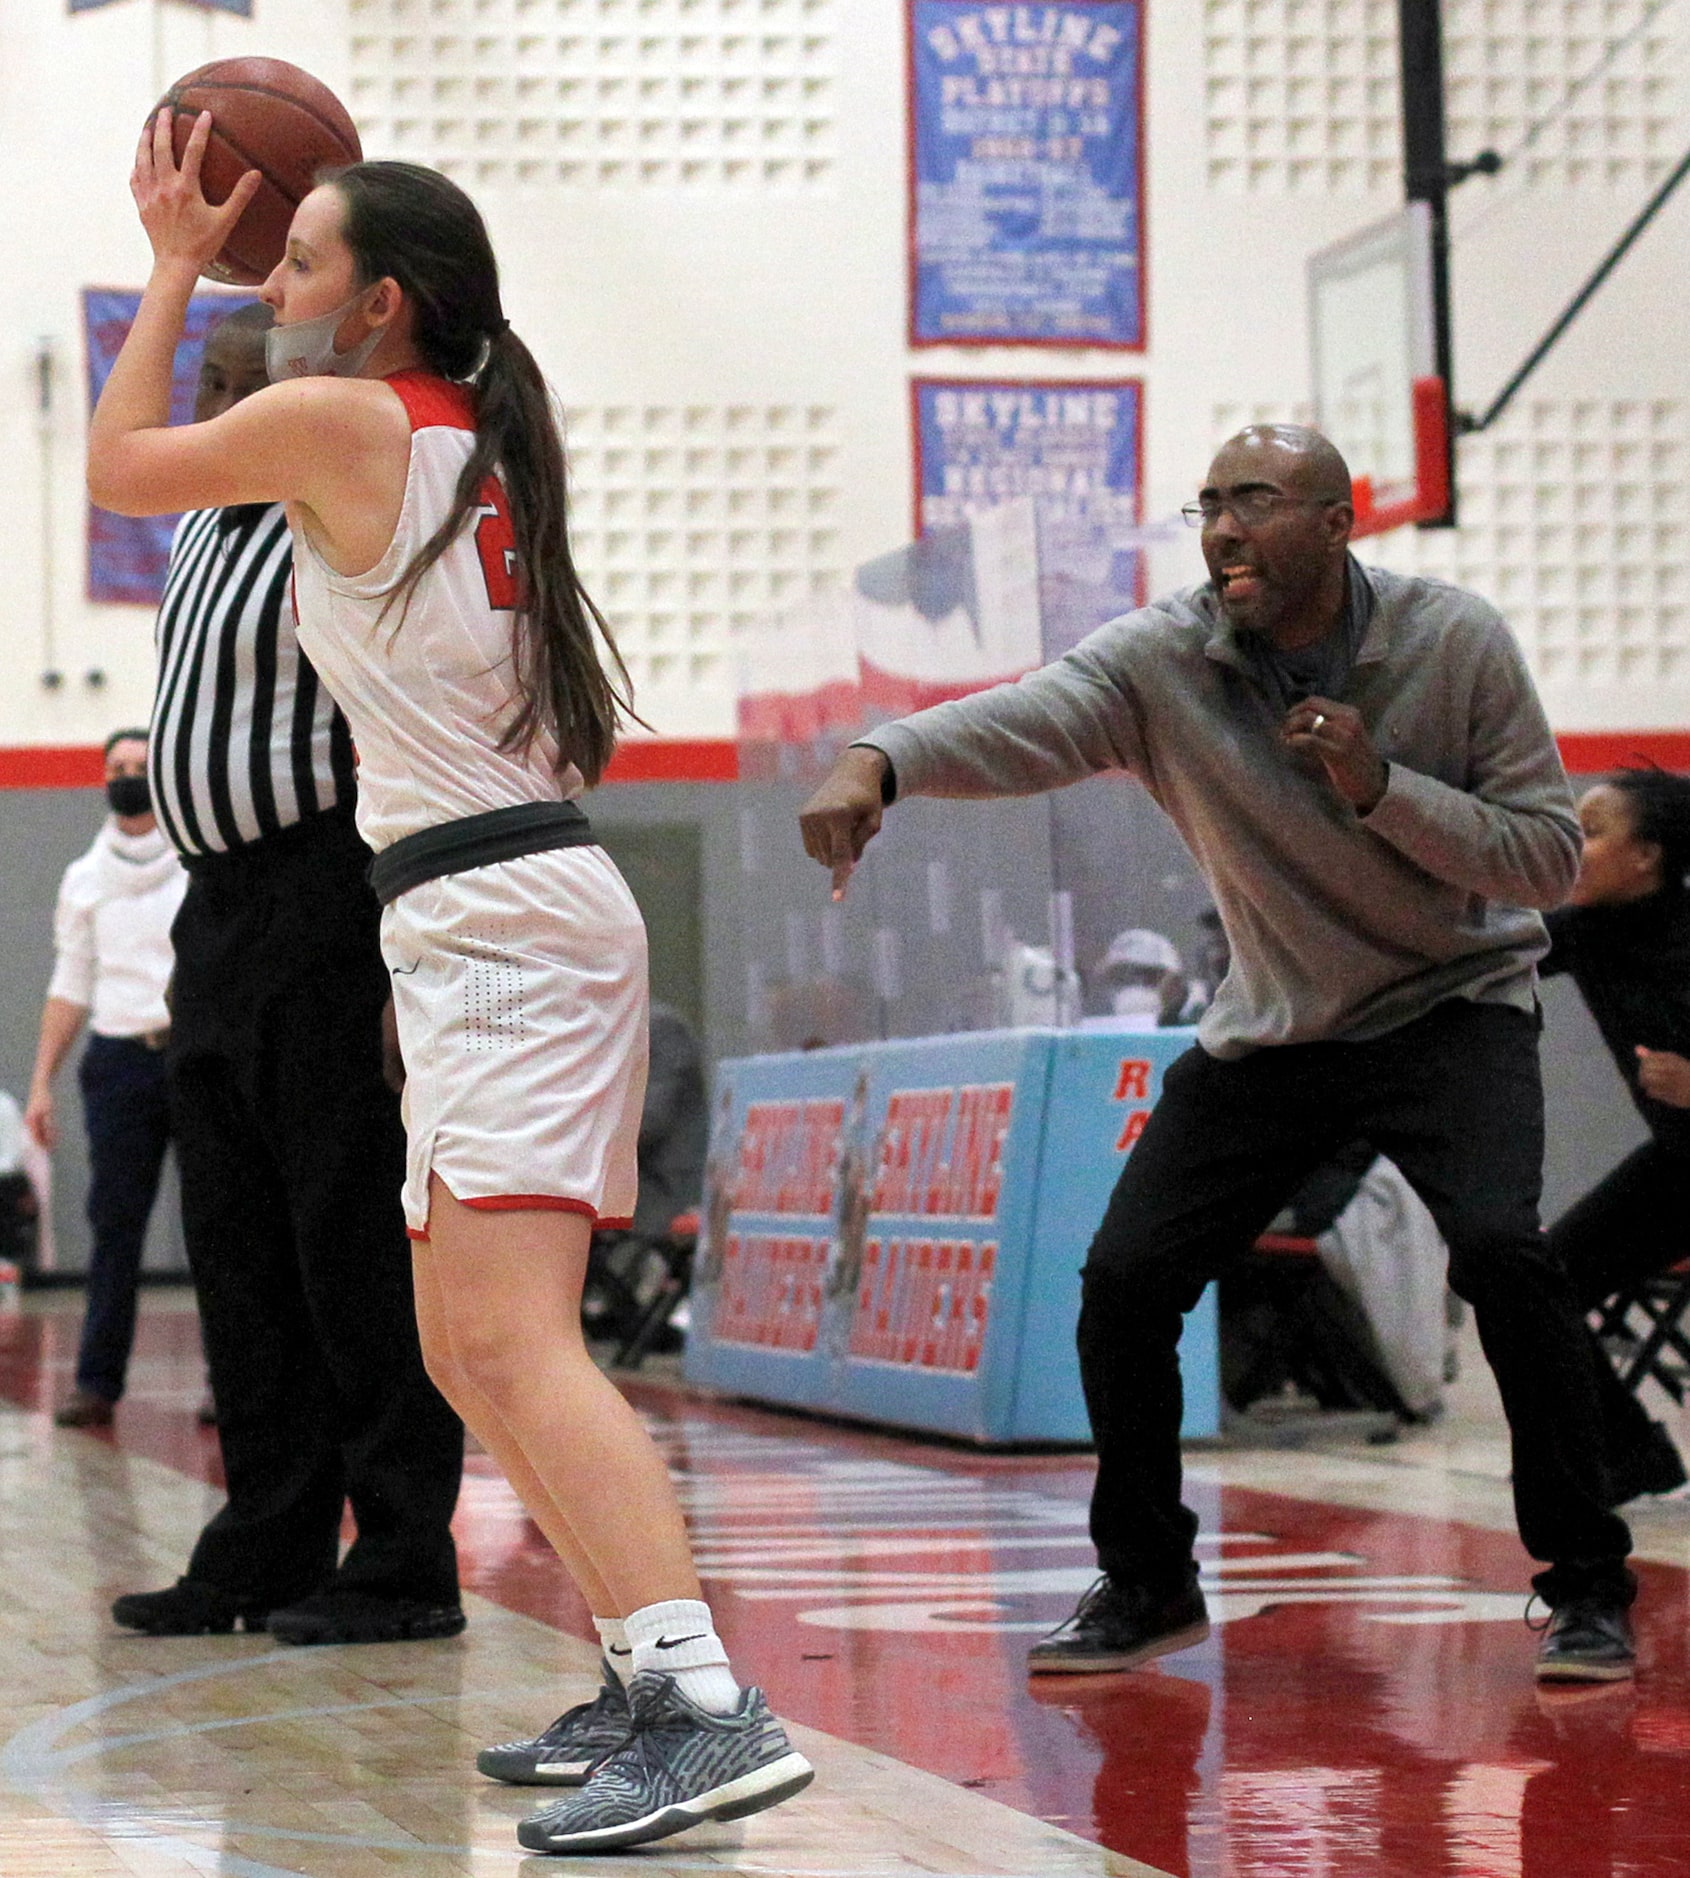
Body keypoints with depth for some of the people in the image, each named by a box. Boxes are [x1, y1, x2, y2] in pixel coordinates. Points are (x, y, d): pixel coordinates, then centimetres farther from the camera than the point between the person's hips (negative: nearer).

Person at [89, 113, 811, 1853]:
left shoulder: (337, 419, -8)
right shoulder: (480, 430, 16)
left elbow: (117, 466, 8)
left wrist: (175, 262, 17)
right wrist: (225, 264, 35)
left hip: (495, 917, -10)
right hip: (500, 921, 10)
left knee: (510, 1335, -20)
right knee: (467, 1350, 16)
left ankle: (713, 1711, -30)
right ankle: (650, 1677, 20)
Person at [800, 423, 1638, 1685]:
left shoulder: (1455, 644, -15)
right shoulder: (1163, 660, -14)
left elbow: (1552, 858, -14)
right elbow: (1028, 721, -34)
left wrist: (1382, 787, -28)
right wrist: (878, 762, -54)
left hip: (1453, 1007, -3)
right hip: (1272, 1028, 3)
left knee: (1497, 1247, -26)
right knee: (1124, 1278, -5)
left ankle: (1589, 1585, -10)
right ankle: (1149, 1585, 18)